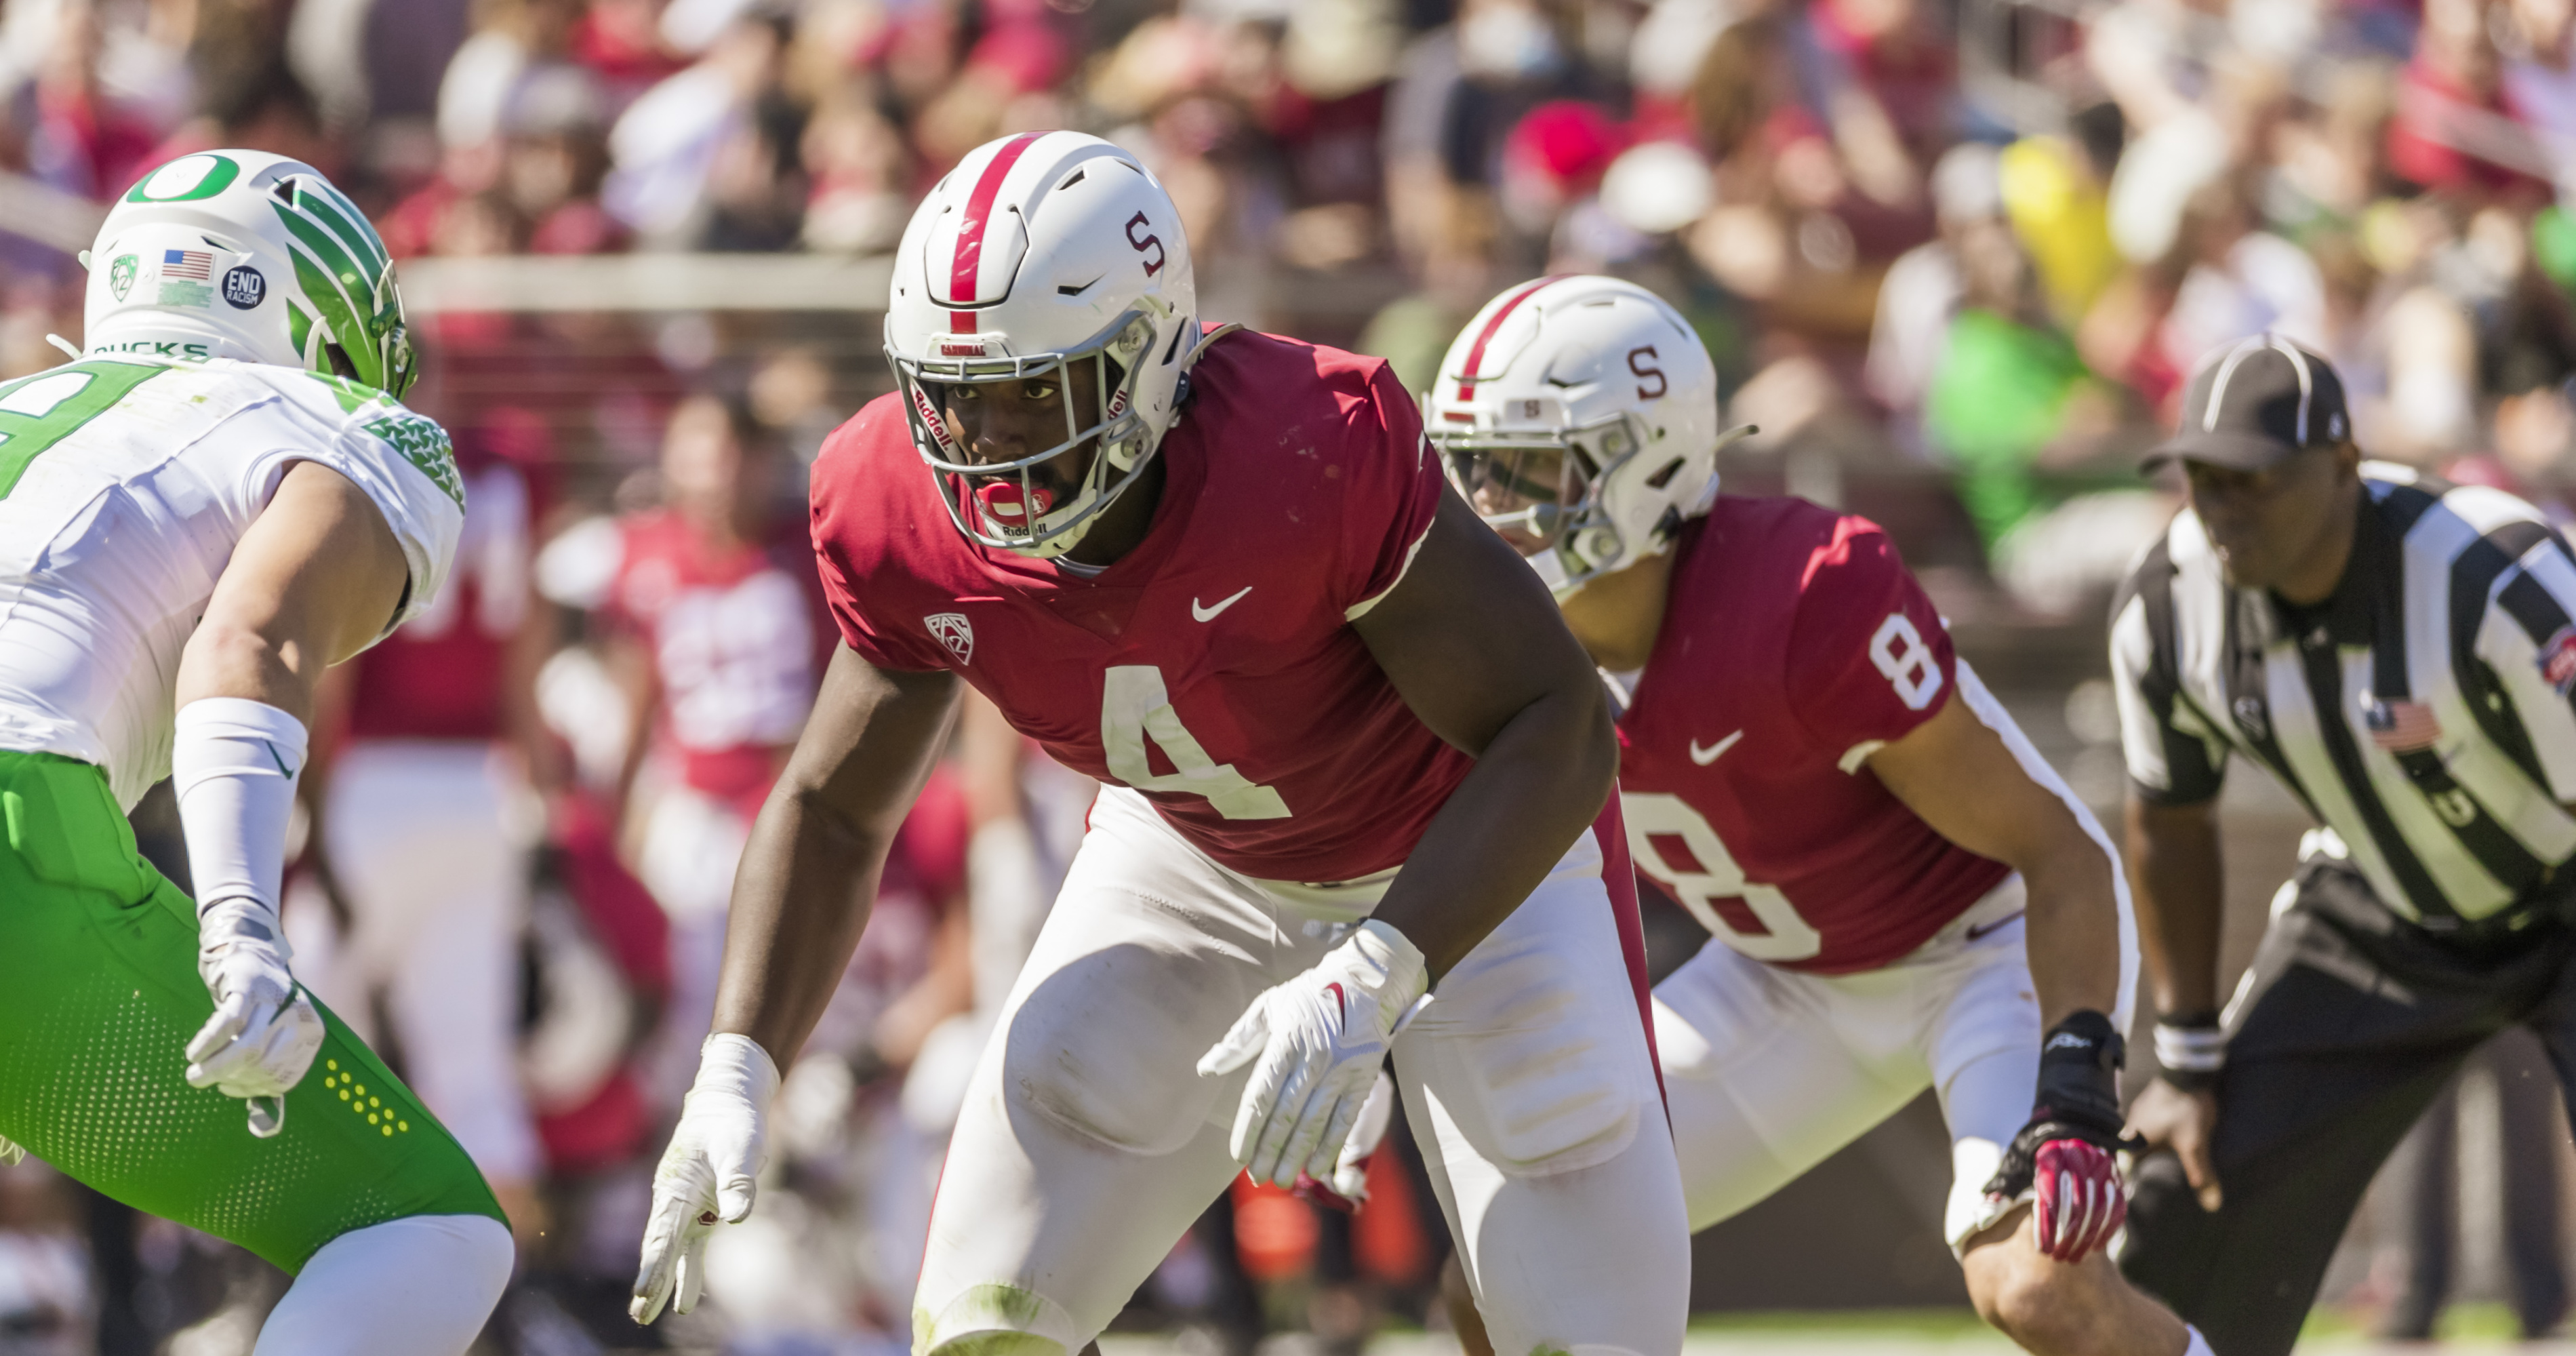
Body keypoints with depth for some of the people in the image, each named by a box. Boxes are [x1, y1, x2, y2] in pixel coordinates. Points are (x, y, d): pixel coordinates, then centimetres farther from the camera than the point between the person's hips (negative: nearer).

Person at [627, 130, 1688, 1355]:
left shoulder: (1314, 459, -39)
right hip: (1194, 859, 4)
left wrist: (1372, 981, -43)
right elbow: (831, 809, -7)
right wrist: (736, 1072, -20)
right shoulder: (909, 521, -23)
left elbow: (1556, 734, -32)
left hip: (1471, 858, -4)